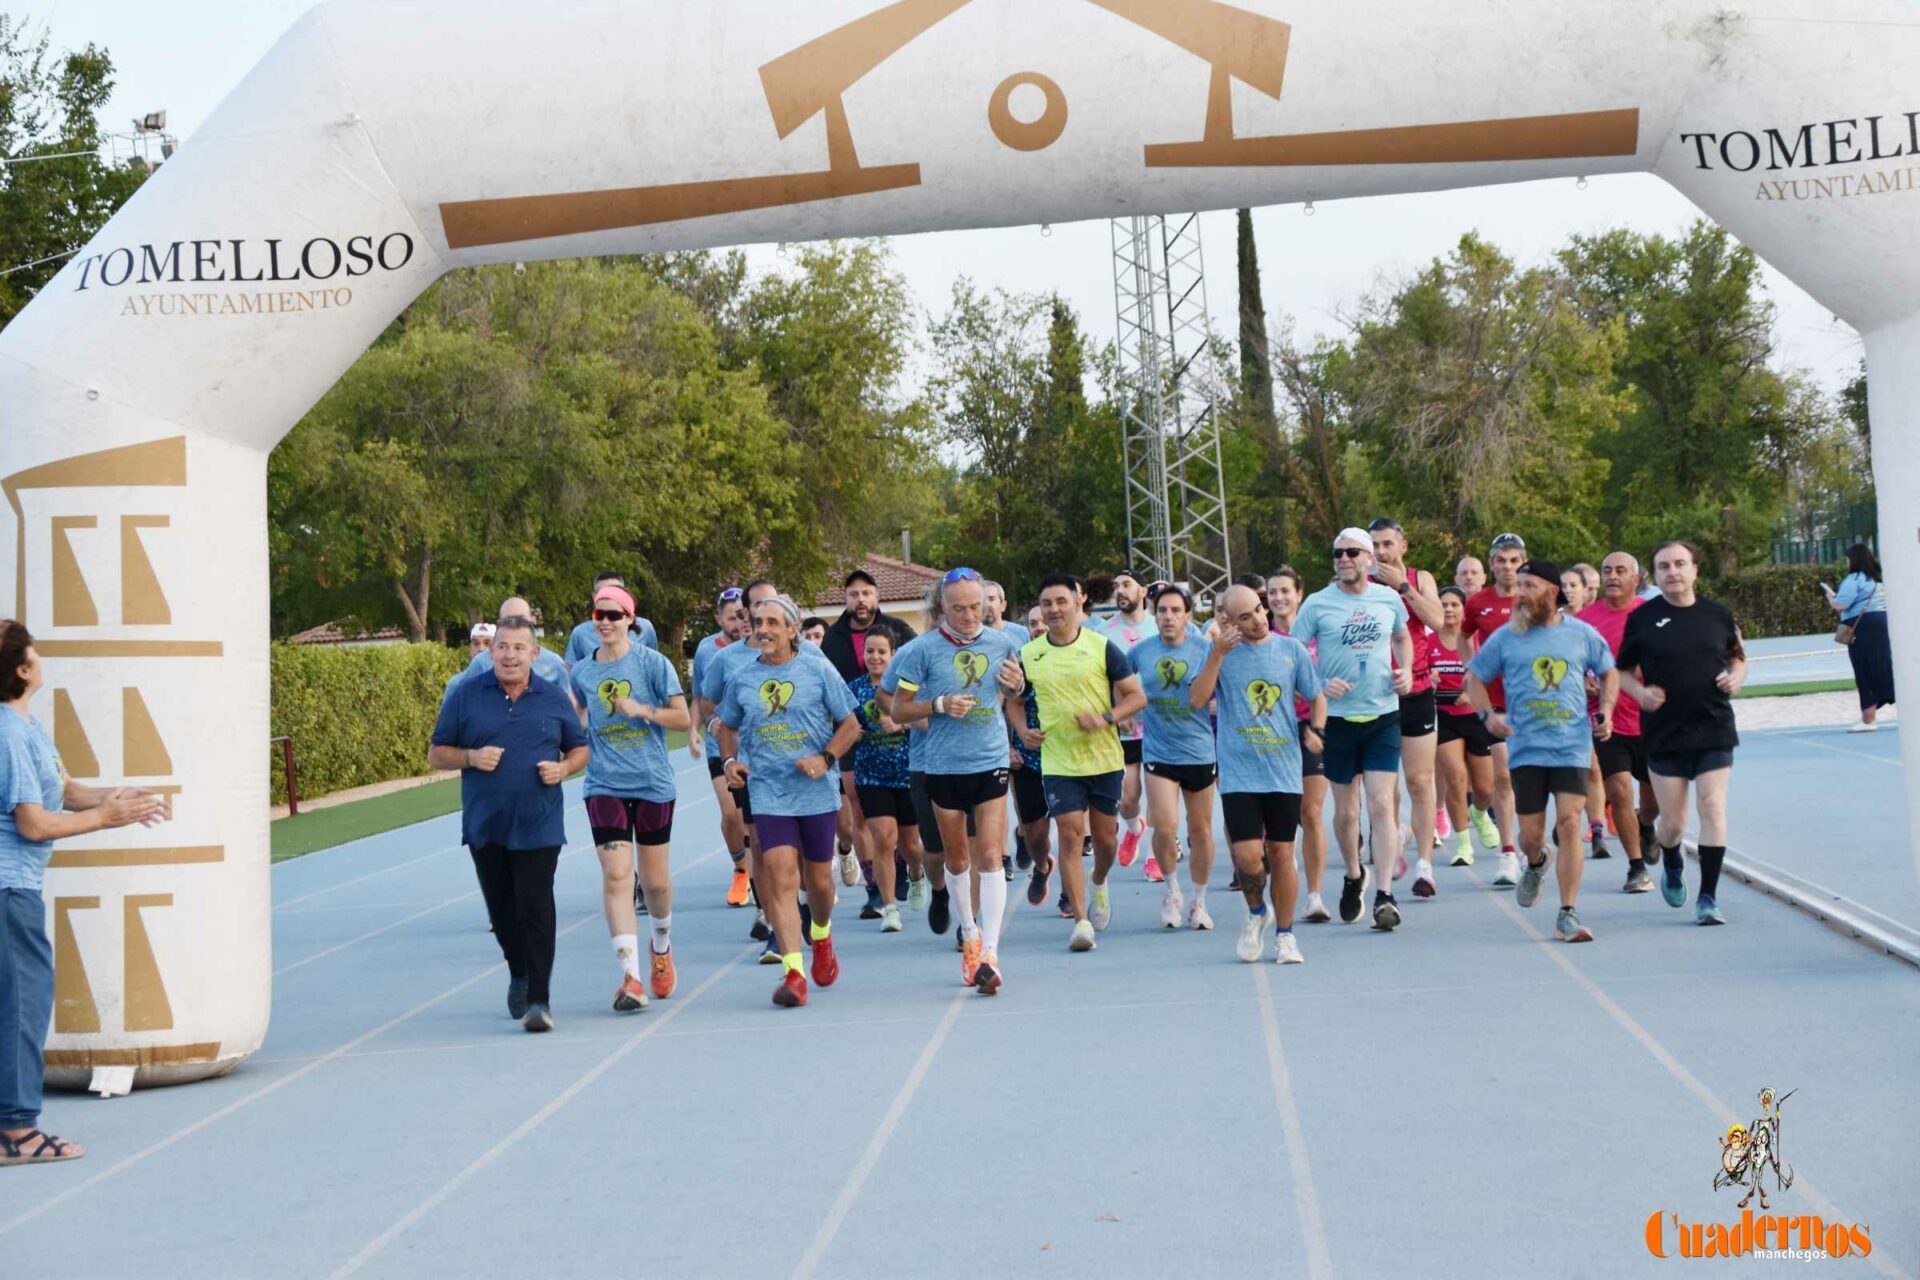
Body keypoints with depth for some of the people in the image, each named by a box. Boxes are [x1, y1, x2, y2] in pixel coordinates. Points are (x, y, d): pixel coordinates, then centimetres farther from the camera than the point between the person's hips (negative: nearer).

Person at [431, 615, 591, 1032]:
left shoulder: (554, 698, 5)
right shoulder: (465, 695, 3)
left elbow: (580, 749, 14)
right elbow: (437, 754, 6)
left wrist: (563, 768, -7)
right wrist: (470, 757, -13)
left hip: (538, 826, -1)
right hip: (485, 826, 2)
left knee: (535, 910, -9)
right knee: (502, 911, 12)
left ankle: (538, 998, -6)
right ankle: (519, 973, 38)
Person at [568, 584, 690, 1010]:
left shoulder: (652, 662, -3)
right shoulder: (580, 671, 7)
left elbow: (683, 717, -4)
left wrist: (642, 710, -18)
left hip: (654, 783, -1)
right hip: (605, 786, 1)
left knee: (655, 881, 9)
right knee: (616, 877, -13)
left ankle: (661, 946, 39)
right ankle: (631, 978, -15)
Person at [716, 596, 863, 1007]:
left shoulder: (818, 670, -1)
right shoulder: (742, 678, 6)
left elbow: (850, 725, 2)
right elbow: (727, 727, 20)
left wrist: (825, 758, -13)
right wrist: (730, 760, 2)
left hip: (817, 791, 0)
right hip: (768, 792, 0)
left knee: (818, 879, 11)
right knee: (781, 877, -14)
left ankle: (821, 937, 43)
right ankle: (793, 972, -17)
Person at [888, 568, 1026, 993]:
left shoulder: (1003, 645, 3)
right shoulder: (923, 650, -5)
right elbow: (898, 709, -1)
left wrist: (1018, 685, -4)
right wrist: (940, 705, -16)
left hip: (991, 764, 0)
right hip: (943, 767, 0)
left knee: (990, 857, -9)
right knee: (957, 860, 12)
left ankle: (989, 953, -10)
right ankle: (969, 934, 32)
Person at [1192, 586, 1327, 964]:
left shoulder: (1291, 649, 4)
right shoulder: (1222, 652, 2)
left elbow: (1317, 696, 12)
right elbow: (1197, 700, -7)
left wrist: (1316, 729, -7)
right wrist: (1217, 655, -14)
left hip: (1284, 770, 1)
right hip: (1238, 773, -1)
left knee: (1281, 854, 5)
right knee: (1248, 857, -10)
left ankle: (1284, 934, 20)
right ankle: (1256, 913, 20)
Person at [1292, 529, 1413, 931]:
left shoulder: (1389, 598, 4)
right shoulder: (1317, 604, -4)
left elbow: (1402, 638, 23)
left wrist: (1406, 670, 5)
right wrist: (1318, 685, -18)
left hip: (1383, 716, 1)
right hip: (1337, 717, -1)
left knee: (1381, 805, -10)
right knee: (1345, 810, 9)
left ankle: (1384, 895, -10)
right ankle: (1353, 877, 34)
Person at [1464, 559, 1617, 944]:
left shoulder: (1582, 634, 5)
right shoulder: (1505, 638, 4)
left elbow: (1608, 671, 20)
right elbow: (1474, 676, 12)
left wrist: (1606, 710, 4)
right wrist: (1488, 715, -5)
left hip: (1572, 746, -1)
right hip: (1525, 749, 1)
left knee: (1569, 823, -13)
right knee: (1531, 834, 3)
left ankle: (1568, 915, -7)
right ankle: (1537, 863, 42)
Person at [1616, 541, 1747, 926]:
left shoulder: (1717, 614, 4)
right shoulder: (1642, 618, -1)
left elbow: (1738, 657, 17)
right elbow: (1623, 671, 7)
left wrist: (1735, 677, -4)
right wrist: (1639, 692, -12)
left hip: (1714, 731, 1)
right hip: (1663, 734, -1)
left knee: (1713, 808, -8)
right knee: (1672, 821, 4)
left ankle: (1708, 897, 0)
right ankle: (1672, 866, 38)